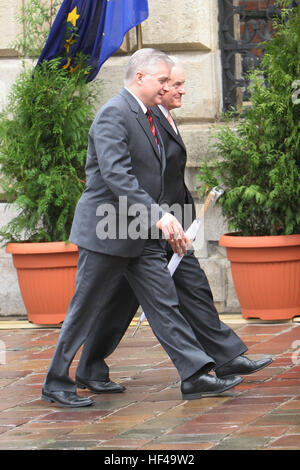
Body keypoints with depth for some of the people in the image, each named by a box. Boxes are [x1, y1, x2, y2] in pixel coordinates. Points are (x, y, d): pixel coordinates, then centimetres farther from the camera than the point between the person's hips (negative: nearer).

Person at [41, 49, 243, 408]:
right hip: (106, 231, -9)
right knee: (86, 310, 1)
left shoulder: (146, 116, 15)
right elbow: (116, 176, -27)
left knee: (164, 304, 3)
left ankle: (195, 376, 0)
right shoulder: (113, 114, -17)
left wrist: (163, 220, 17)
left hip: (142, 236, 9)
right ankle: (56, 383, 12)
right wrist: (159, 216, -32)